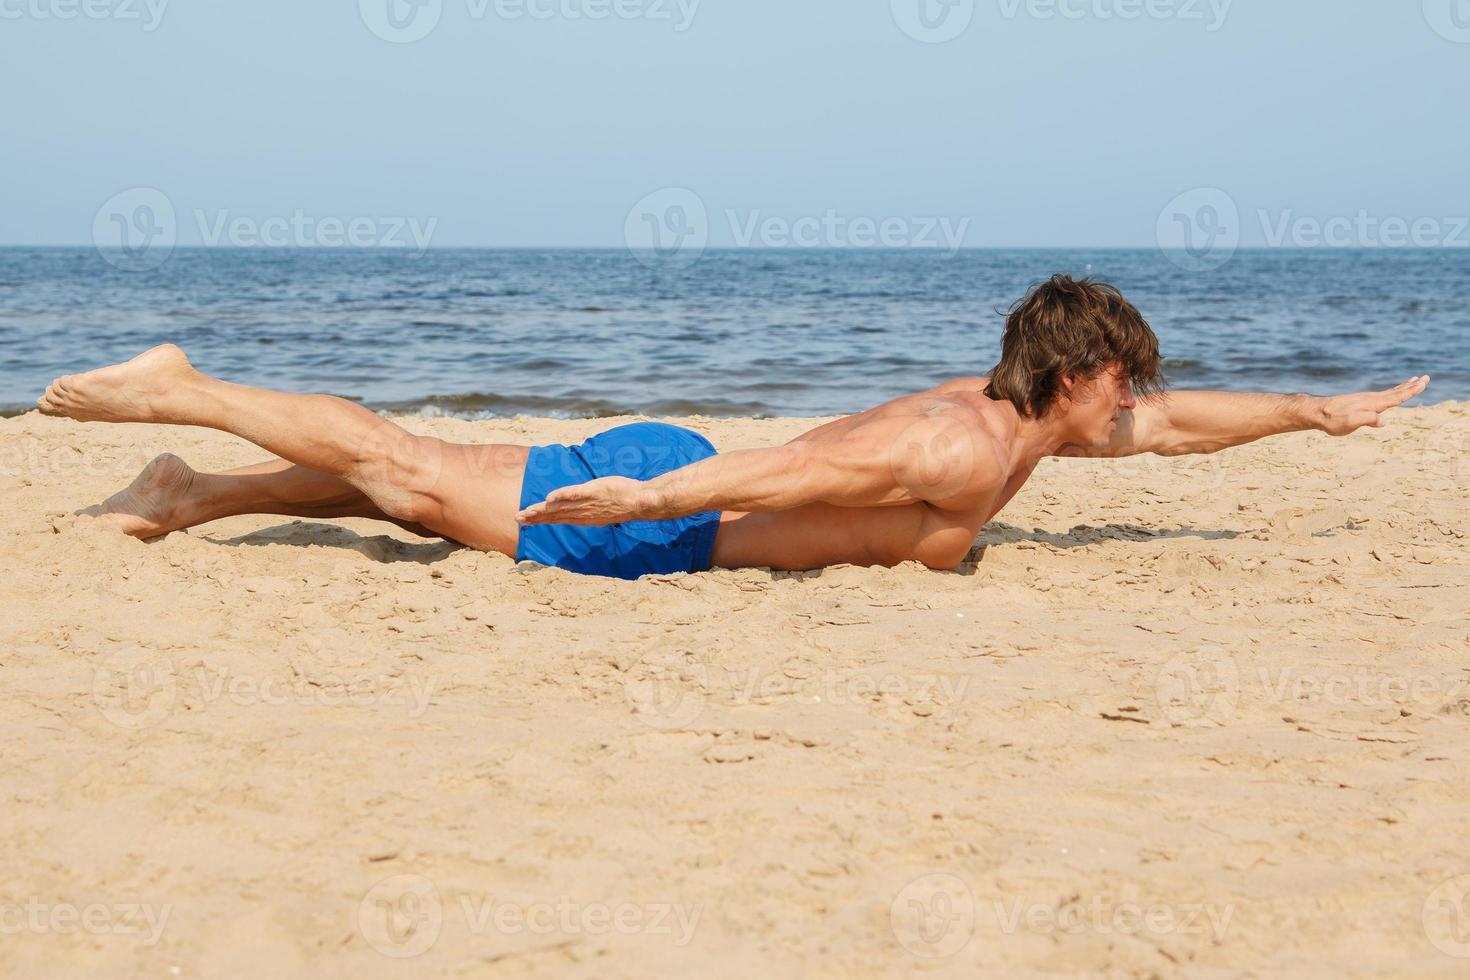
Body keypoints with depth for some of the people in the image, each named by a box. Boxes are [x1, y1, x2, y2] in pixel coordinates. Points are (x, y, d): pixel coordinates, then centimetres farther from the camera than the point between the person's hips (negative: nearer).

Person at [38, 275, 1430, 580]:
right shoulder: (969, 452, -20)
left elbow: (1171, 420, 21)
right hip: (660, 495, -8)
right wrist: (643, 503, -34)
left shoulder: (1008, 407, 8)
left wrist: (1321, 409, 23)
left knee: (430, 492, 12)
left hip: (669, 467, 8)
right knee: (419, 476, -5)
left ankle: (190, 497, 18)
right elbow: (805, 467, -28)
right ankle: (177, 394, 2)